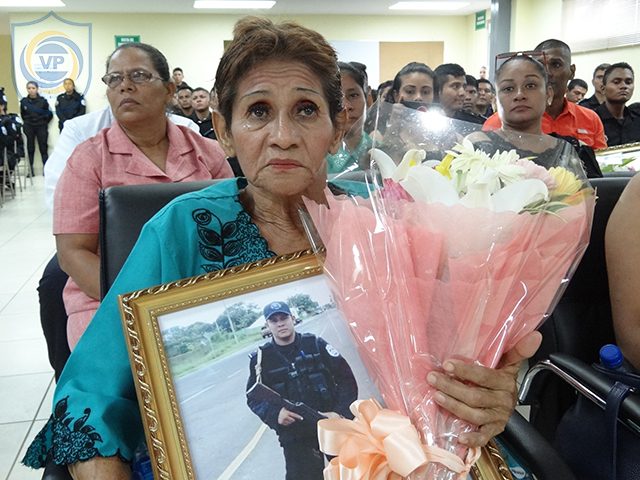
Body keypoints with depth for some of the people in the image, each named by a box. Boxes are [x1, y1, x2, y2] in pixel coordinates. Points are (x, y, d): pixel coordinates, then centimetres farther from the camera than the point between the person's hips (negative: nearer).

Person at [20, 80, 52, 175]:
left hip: (41, 127, -1)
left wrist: (44, 123, 3)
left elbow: (50, 114, 4)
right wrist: (27, 122, 10)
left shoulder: (43, 101, -5)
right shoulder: (24, 101, -1)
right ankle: (31, 170, 10)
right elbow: (22, 115, 14)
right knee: (30, 148, 5)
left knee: (43, 148, 0)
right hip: (29, 128, 2)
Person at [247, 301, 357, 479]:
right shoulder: (261, 358, -1)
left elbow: (346, 377, -1)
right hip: (295, 437, 0)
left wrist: (341, 412, -14)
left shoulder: (315, 344, -1)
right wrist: (275, 414, -16)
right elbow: (254, 397, 4)